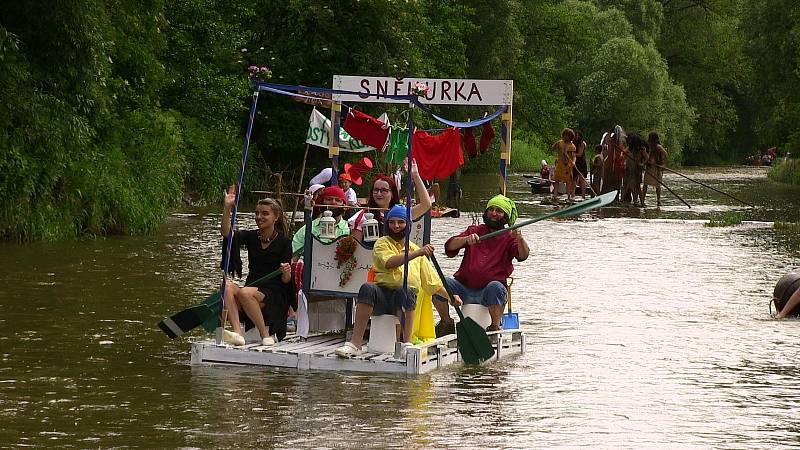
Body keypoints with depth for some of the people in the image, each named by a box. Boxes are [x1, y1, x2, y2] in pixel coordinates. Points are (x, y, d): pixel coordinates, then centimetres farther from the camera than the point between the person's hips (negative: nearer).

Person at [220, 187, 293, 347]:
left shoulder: (284, 243, -2)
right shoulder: (251, 236, 11)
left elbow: (286, 280, -3)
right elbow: (226, 233, -7)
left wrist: (286, 272, -26)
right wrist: (227, 208, -19)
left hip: (274, 296, -4)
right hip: (252, 288, 5)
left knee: (245, 292, -34)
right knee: (227, 285, -26)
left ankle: (266, 334, -18)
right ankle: (238, 332, -39)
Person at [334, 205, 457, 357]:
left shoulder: (415, 250, 22)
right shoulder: (382, 243, 12)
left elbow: (432, 282, 26)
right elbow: (389, 262, -11)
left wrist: (450, 296, 18)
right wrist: (417, 253, -18)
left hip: (405, 301, 1)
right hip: (383, 295, -1)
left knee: (404, 290, -35)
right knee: (367, 288, -34)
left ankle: (407, 343, -35)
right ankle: (355, 343, -38)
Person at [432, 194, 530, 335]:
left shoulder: (509, 237, 8)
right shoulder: (474, 231, 17)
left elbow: (523, 255, -13)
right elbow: (449, 247, 2)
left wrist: (519, 239, -34)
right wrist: (466, 239, -19)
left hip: (487, 292, -3)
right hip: (464, 288, 3)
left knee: (495, 287, -37)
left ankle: (495, 327, -21)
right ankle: (446, 323, -2)